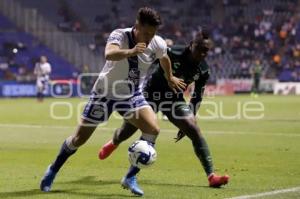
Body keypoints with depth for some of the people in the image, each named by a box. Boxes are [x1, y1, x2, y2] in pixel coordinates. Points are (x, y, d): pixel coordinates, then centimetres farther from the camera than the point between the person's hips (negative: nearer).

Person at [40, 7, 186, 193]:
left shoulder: (158, 44, -14)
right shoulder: (120, 35, -29)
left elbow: (164, 58, 12)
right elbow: (109, 54, -52)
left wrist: (170, 77, 26)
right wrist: (130, 52, -71)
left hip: (132, 94, 3)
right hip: (106, 92, -3)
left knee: (153, 129, -21)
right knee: (80, 138, 4)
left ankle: (131, 177, -9)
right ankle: (53, 170, 31)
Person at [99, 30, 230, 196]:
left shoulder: (203, 70, -11)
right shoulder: (172, 54, -27)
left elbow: (197, 96, 2)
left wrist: (189, 121, 2)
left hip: (174, 100, 3)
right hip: (151, 95, -3)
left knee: (195, 131, -20)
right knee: (125, 133, 8)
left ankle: (211, 176, -23)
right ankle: (113, 143, 50)